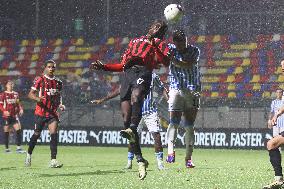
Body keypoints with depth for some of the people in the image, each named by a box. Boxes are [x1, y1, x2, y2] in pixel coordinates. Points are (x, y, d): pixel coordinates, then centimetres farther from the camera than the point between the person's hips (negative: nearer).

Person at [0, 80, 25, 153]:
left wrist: (21, 109, 0)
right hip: (7, 115, -3)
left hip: (14, 115, 3)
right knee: (6, 131, 2)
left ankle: (18, 148, -8)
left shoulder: (16, 94, 12)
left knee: (18, 129, -9)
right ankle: (6, 148, 11)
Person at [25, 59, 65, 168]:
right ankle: (29, 154, 32)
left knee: (54, 134, -12)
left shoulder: (58, 82, 9)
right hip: (40, 113, -3)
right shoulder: (40, 80, -5)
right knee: (36, 134, 8)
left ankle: (53, 160, -15)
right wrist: (37, 98, -26)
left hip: (53, 113, 3)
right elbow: (30, 94, -7)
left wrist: (60, 105, 3)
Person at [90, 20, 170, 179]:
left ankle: (132, 130, -62)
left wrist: (154, 45, -9)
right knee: (126, 117, -8)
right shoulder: (135, 41, 35)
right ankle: (140, 159, -6)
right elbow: (122, 65, 35)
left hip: (143, 72, -4)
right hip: (128, 73, 4)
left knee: (135, 96, -39)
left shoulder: (161, 44, 21)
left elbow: (166, 62, 0)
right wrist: (103, 67, 27)